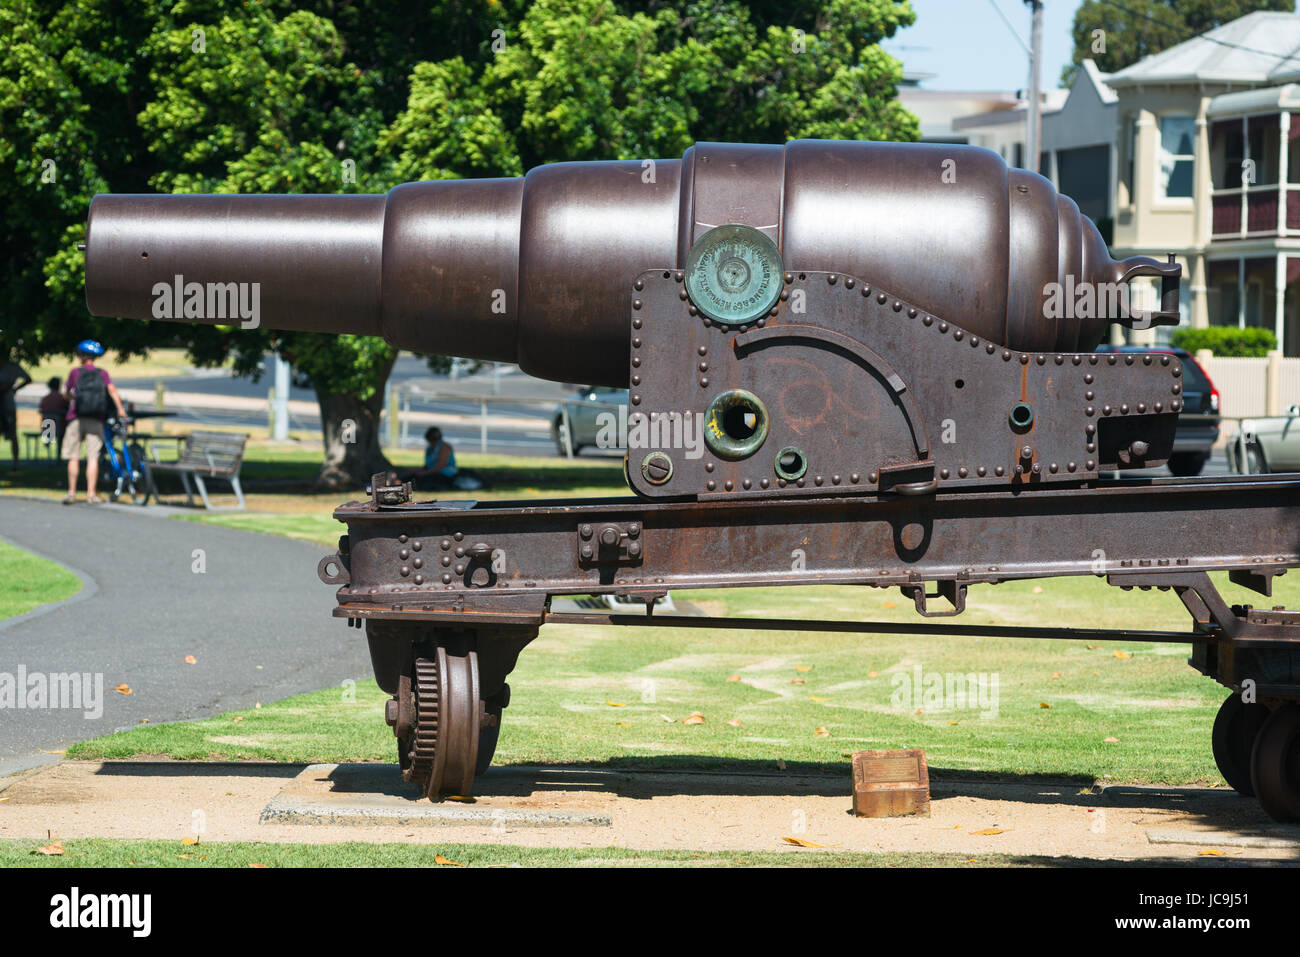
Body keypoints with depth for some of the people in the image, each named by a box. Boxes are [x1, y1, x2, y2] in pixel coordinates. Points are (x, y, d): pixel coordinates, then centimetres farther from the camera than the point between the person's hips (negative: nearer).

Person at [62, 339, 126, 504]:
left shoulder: (75, 372, 2)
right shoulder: (102, 374, 5)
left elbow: (67, 393, 13)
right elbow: (112, 389, -9)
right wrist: (120, 409, -10)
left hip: (77, 418, -1)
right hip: (96, 421, 1)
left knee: (73, 457, 6)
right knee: (93, 458, -1)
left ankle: (71, 492, 7)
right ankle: (91, 494, -7)